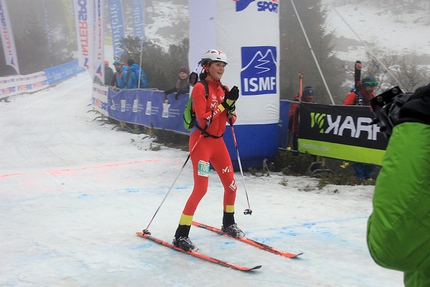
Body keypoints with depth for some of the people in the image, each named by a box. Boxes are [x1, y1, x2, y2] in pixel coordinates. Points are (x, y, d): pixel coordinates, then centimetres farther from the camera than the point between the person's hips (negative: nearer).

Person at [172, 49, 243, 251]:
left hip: (218, 142, 8)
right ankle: (180, 235, -8)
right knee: (201, 188, -14)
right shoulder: (200, 88, -12)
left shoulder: (223, 89, 10)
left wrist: (231, 106, -9)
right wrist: (224, 103, -21)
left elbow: (231, 120, 10)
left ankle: (228, 223, 35)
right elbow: (203, 120, -21)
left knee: (231, 184, 13)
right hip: (201, 142, -8)